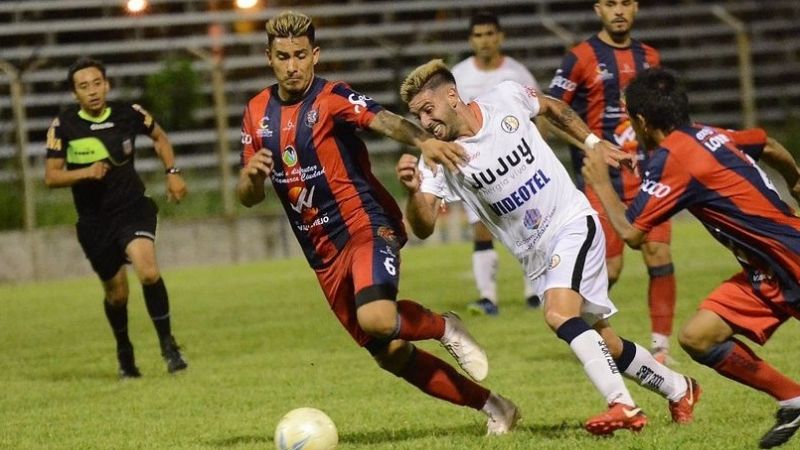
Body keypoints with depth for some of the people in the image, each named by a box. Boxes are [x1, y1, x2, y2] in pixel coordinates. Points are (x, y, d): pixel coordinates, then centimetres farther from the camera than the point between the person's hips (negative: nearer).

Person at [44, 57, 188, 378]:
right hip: (94, 221, 1)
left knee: (148, 272, -25)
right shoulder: (64, 126, -9)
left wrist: (172, 172, 5)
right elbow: (51, 177, -7)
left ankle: (167, 344, -11)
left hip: (133, 209, -1)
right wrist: (85, 172, -24)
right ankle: (124, 352, 36)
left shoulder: (129, 114, -5)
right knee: (116, 293, 9)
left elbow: (159, 137, 16)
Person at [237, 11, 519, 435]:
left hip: (367, 227, -6)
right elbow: (248, 197, 10)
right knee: (391, 356, 5)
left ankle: (444, 327, -1)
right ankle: (494, 407, 18)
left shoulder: (332, 98, -9)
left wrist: (423, 140, -50)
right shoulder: (257, 113, 7)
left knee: (376, 318, -34)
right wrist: (251, 175, -14)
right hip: (324, 256, 6)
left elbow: (384, 120, -28)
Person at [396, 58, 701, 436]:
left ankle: (623, 406, -30)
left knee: (559, 314, -27)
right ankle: (679, 390, 29)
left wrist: (593, 142, 10)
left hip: (572, 224, -4)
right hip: (537, 258, 4)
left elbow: (552, 107, 13)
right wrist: (413, 190, -41)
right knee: (603, 346, 7)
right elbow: (423, 227, -23)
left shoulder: (507, 98, -10)